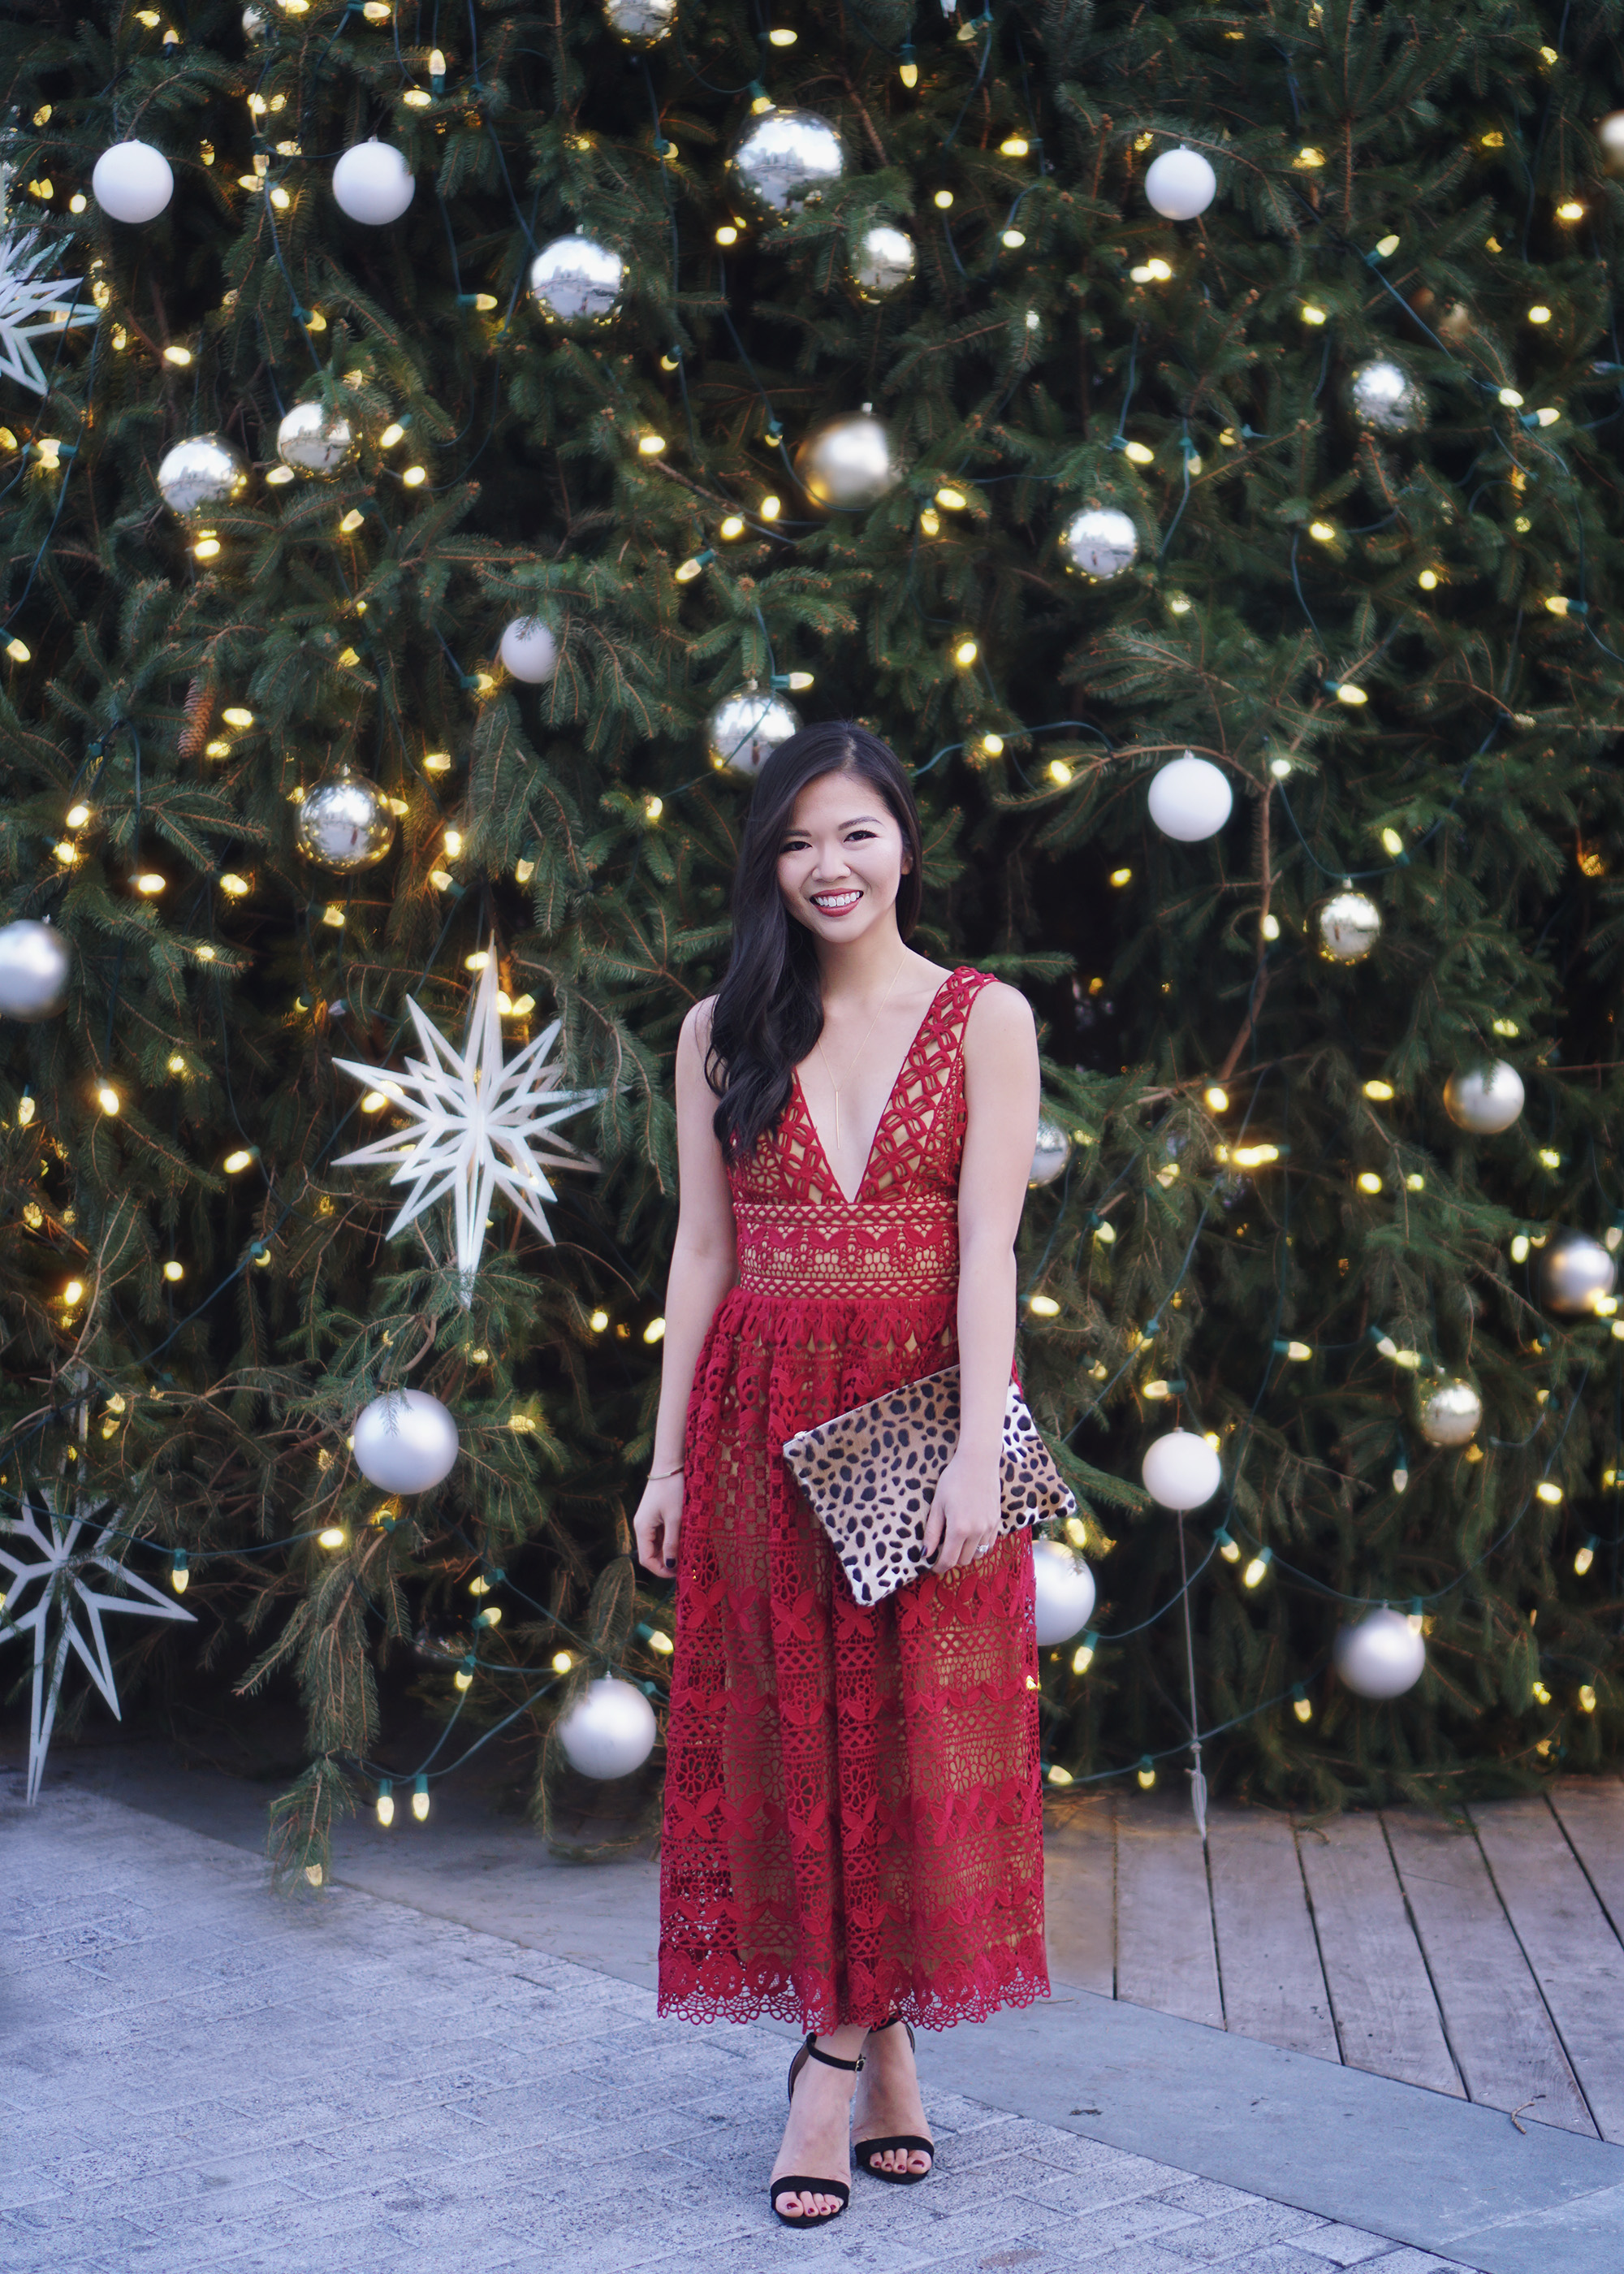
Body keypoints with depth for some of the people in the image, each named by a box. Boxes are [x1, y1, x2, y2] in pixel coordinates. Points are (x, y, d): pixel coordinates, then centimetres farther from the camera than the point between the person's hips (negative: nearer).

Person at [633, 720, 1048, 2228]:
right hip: (763, 1415, 2)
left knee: (910, 1726, 1)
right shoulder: (723, 1031, 7)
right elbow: (702, 1251, 8)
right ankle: (879, 2048, 14)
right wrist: (669, 1459, 4)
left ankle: (838, 2060, 12)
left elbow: (987, 1247, -7)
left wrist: (974, 1455, -15)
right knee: (790, 1729, 3)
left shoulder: (984, 1018, 0)